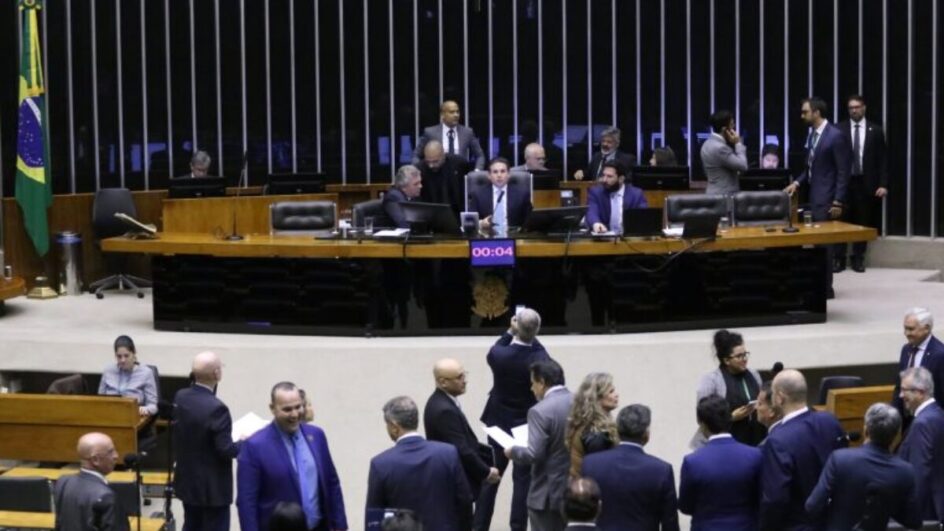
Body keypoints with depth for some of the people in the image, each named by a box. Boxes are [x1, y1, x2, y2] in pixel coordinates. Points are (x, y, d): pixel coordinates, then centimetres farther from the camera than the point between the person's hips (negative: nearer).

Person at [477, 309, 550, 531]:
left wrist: (510, 332, 8)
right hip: (528, 427, -2)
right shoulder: (539, 360, -20)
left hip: (499, 425, 2)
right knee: (523, 480, 3)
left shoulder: (498, 355, -16)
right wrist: (531, 336, 6)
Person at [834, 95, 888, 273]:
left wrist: (883, 184, -5)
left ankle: (858, 259, 12)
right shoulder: (839, 129, 1)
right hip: (844, 182, -1)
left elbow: (882, 159, 3)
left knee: (863, 222, 5)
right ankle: (839, 259, 6)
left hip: (866, 183, 1)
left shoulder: (876, 130, 4)